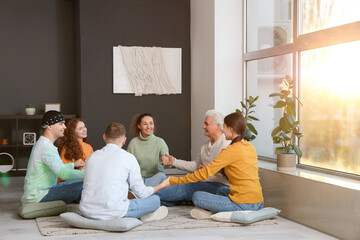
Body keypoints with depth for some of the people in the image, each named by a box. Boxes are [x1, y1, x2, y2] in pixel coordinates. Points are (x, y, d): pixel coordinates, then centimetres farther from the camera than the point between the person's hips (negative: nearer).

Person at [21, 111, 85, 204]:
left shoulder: (41, 143, 15)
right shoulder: (46, 147, -20)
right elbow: (63, 173, -30)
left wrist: (73, 164, 24)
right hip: (37, 197, -11)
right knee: (81, 187, -24)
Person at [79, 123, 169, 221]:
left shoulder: (92, 156, 10)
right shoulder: (128, 157, -4)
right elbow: (141, 193, 3)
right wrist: (162, 185, 24)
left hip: (87, 212, 6)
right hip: (113, 213, -6)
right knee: (155, 199, 10)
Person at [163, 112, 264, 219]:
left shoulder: (231, 150, -13)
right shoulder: (250, 147, 11)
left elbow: (205, 174, -11)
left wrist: (176, 180, -3)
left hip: (244, 205, -8)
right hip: (259, 204, 8)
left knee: (197, 197, -6)